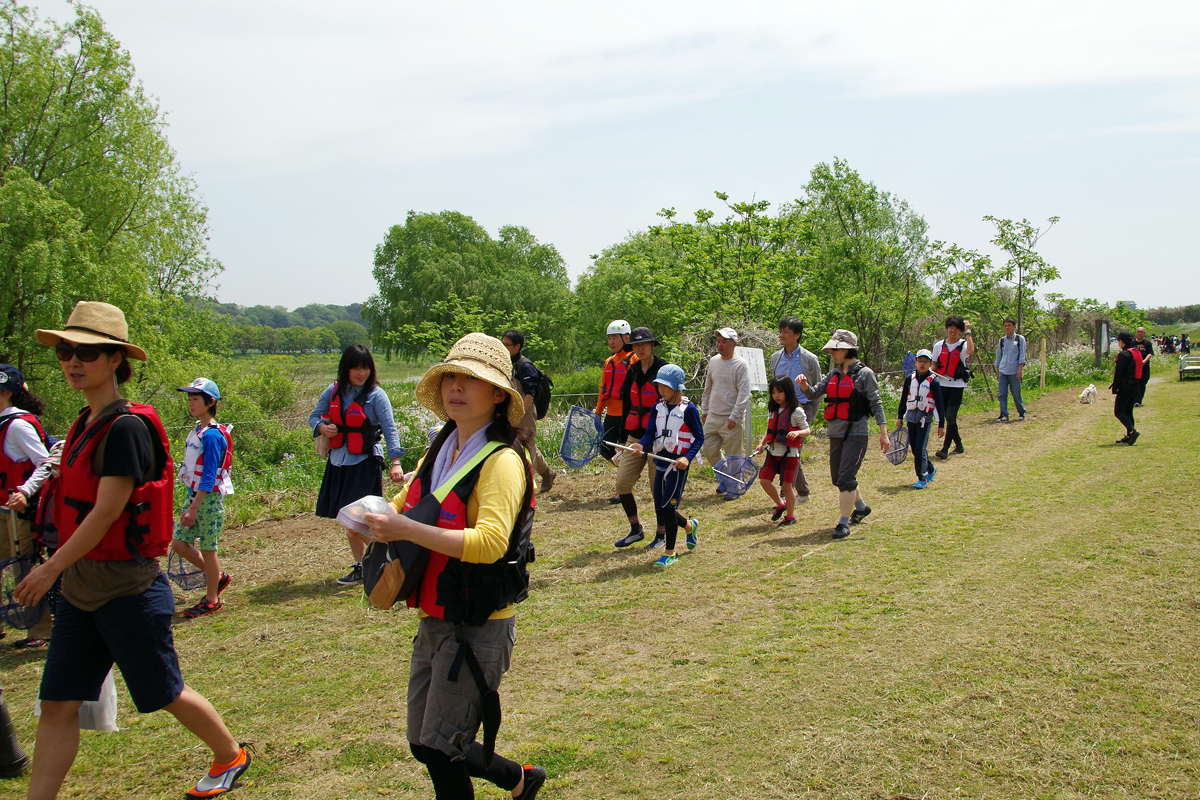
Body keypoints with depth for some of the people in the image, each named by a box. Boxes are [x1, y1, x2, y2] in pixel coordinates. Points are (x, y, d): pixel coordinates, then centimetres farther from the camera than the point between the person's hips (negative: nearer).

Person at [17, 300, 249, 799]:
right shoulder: (86, 425, 9)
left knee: (164, 692, 9)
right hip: (80, 586, 8)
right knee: (56, 705, 7)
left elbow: (105, 513, -20)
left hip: (127, 586, -8)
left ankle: (231, 756, 31)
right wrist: (58, 572, 16)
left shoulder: (126, 427, -19)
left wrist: (50, 569, -13)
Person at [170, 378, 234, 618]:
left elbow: (209, 476, -20)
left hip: (209, 498, -9)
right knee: (179, 543, 9)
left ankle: (211, 599, 14)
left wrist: (194, 508, -22)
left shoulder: (212, 435, -17)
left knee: (207, 548, 1)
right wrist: (191, 504, 19)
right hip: (194, 495, 9)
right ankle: (218, 576, 26)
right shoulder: (197, 431, 10)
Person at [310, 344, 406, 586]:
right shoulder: (333, 391, 5)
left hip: (364, 462, -5)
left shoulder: (376, 395, -8)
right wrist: (321, 427, -10)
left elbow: (389, 429, -14)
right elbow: (314, 416, 15)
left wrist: (395, 461, -25)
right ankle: (359, 567, 26)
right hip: (338, 460, 5)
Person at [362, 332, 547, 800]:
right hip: (434, 619, 9)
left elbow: (490, 542, -31)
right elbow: (404, 503, 23)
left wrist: (408, 530, -32)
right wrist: (377, 517, 0)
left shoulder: (501, 461, -17)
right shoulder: (439, 453, 8)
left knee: (440, 749, -4)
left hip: (479, 625, -9)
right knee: (423, 745, 17)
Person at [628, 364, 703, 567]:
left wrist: (687, 457, -20)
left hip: (678, 464, -6)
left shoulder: (688, 409, -7)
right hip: (661, 462, 6)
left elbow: (699, 437, -5)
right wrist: (641, 445, -21)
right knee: (660, 510, 10)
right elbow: (650, 433, 2)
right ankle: (689, 526, 39)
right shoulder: (657, 408, 8)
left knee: (667, 506, -9)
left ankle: (669, 553, 3)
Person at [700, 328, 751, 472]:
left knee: (733, 458, 1)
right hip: (712, 417, 6)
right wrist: (704, 410, 18)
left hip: (731, 420, -6)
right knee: (708, 451, 8)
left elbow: (744, 394, -15)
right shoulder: (713, 361, 10)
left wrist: (734, 416, -20)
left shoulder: (741, 365, -10)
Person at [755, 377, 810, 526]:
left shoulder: (797, 411, -9)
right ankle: (780, 504, 22)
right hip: (773, 452, 6)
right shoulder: (773, 410, 9)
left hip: (789, 454, -6)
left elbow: (807, 430, -8)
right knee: (764, 480, -1)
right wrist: (762, 444, 3)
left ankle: (790, 516, 18)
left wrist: (797, 432, -28)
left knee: (786, 485, 1)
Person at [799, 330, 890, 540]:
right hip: (835, 432, 7)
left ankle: (844, 523, -5)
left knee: (846, 477, -12)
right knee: (838, 478, 15)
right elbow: (814, 393, 5)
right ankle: (861, 507, 40)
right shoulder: (834, 374, 11)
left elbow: (876, 403, -7)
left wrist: (883, 432, -11)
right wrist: (804, 385, -17)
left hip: (856, 432, -7)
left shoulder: (864, 373, -6)